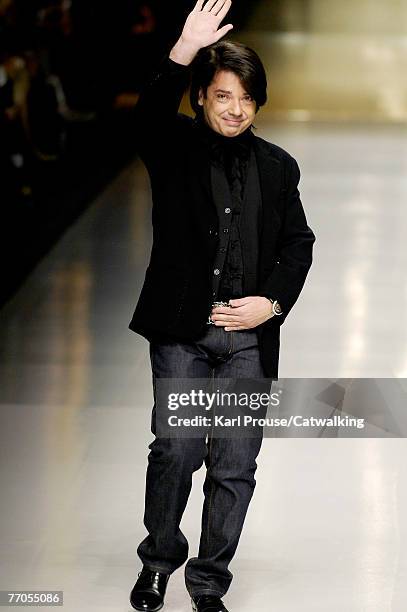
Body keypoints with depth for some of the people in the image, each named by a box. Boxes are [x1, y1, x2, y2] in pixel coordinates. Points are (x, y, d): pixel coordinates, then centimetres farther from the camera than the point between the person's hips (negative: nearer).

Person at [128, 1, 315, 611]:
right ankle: (159, 561, 15)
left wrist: (273, 302, -4)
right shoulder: (175, 147, 2)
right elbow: (151, 111, -20)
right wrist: (185, 51, -36)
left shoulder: (277, 166, 11)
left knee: (235, 465, 4)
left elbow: (298, 242, 13)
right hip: (183, 330, -2)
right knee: (176, 450, -9)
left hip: (248, 337, 3)